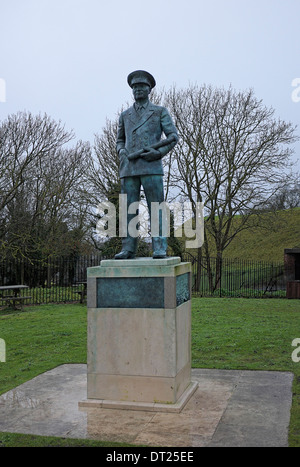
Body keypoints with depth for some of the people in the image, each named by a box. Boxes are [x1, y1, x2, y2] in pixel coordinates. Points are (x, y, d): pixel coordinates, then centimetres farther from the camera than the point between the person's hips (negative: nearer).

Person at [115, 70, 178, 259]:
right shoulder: (125, 115, 20)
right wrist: (122, 152, 5)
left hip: (151, 166, -3)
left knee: (156, 207, -7)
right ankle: (128, 249, 2)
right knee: (128, 208, -1)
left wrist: (158, 153, -12)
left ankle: (160, 248, -5)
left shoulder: (160, 111, 10)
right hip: (129, 168, 4)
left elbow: (173, 136, 3)